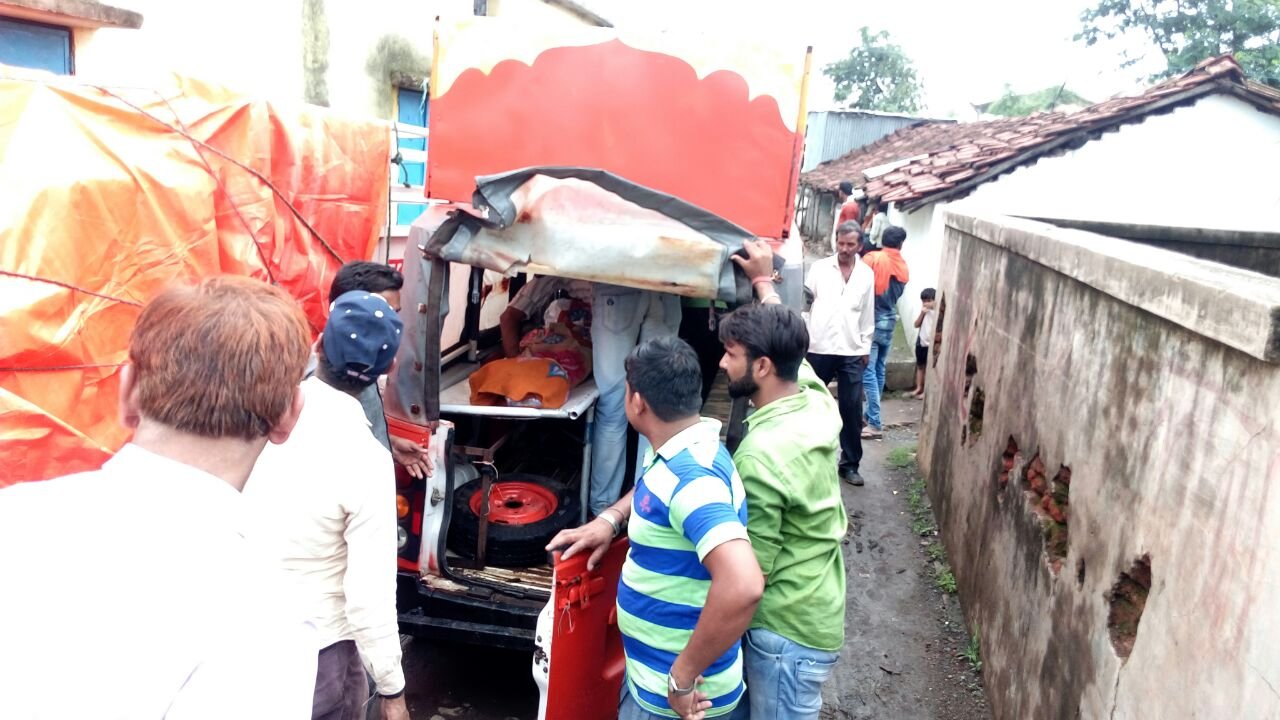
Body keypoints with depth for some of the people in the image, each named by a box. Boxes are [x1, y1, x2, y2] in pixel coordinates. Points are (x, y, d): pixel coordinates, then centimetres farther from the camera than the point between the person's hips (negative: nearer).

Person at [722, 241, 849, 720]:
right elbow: (787, 343, 16)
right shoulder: (818, 402, -6)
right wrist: (763, 279, 28)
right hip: (814, 612, 8)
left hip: (787, 629, -8)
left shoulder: (760, 457, -29)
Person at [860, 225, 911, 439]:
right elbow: (897, 294, 13)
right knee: (879, 371, 14)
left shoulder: (872, 258, -10)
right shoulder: (903, 267, 6)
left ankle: (875, 424, -9)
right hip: (889, 321, 6)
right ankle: (870, 415, 23)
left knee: (868, 372, -6)